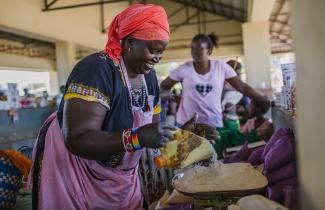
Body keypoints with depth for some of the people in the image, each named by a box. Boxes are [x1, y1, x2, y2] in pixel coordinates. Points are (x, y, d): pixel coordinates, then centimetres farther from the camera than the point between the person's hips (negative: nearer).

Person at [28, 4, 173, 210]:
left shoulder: (149, 75, -3)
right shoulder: (96, 70, -28)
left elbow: (152, 125, 4)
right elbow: (77, 140, -35)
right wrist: (137, 138, -44)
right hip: (73, 167, -7)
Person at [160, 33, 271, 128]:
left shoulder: (221, 67, -3)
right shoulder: (184, 69, -5)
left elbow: (243, 87, -1)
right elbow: (163, 86, 5)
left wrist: (267, 103, -6)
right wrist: (165, 92, -19)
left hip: (214, 124, 1)